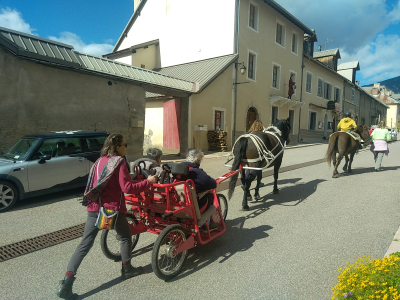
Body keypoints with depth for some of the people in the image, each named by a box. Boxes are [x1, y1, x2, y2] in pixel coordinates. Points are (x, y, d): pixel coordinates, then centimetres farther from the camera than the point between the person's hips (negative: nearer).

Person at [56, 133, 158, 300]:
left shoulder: (99, 161, 12)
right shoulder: (119, 162, -10)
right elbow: (127, 187, -17)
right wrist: (148, 182, -9)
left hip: (94, 208, 6)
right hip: (112, 208, -6)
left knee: (84, 245, 8)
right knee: (126, 237, 19)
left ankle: (66, 284, 6)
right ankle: (127, 269, 33)